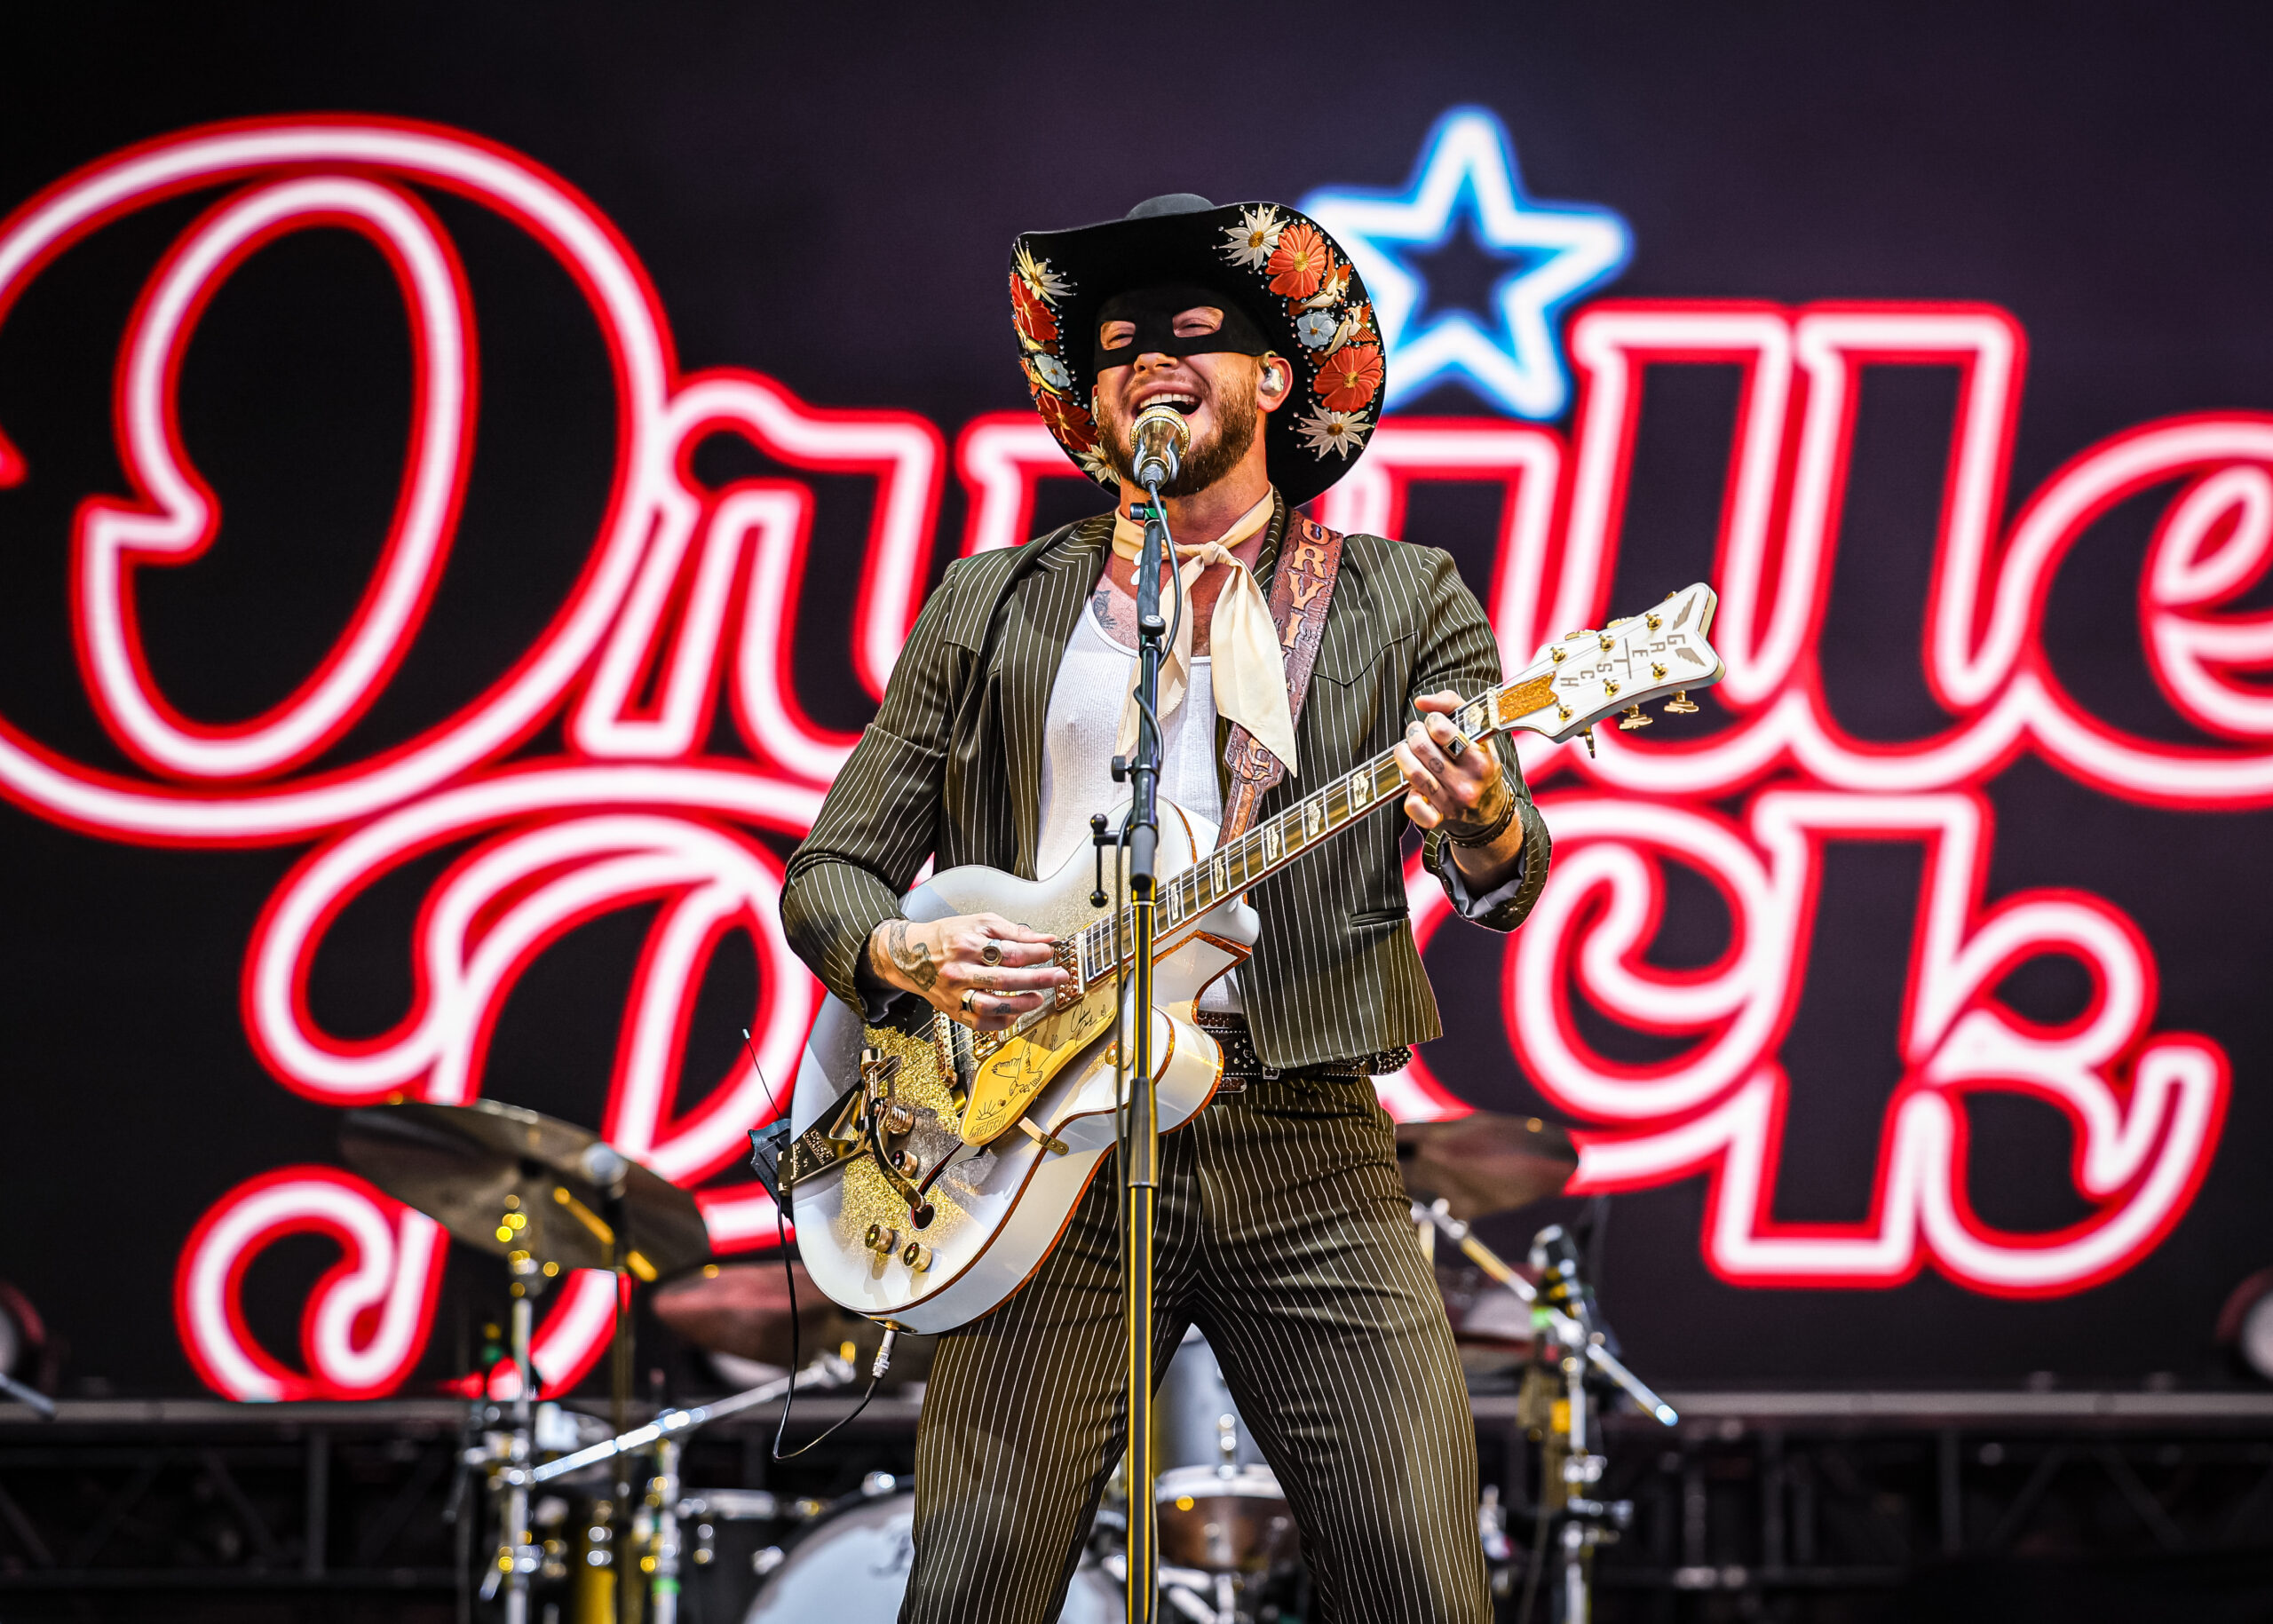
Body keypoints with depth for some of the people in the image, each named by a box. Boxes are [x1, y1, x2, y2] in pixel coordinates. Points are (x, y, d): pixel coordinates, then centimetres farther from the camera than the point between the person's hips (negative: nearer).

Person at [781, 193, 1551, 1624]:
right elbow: (828, 873, 16)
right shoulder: (991, 609, 16)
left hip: (1308, 1145, -1)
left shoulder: (1404, 603, 11)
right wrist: (904, 957, -7)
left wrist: (1484, 831, -27)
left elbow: (1508, 880, -2)